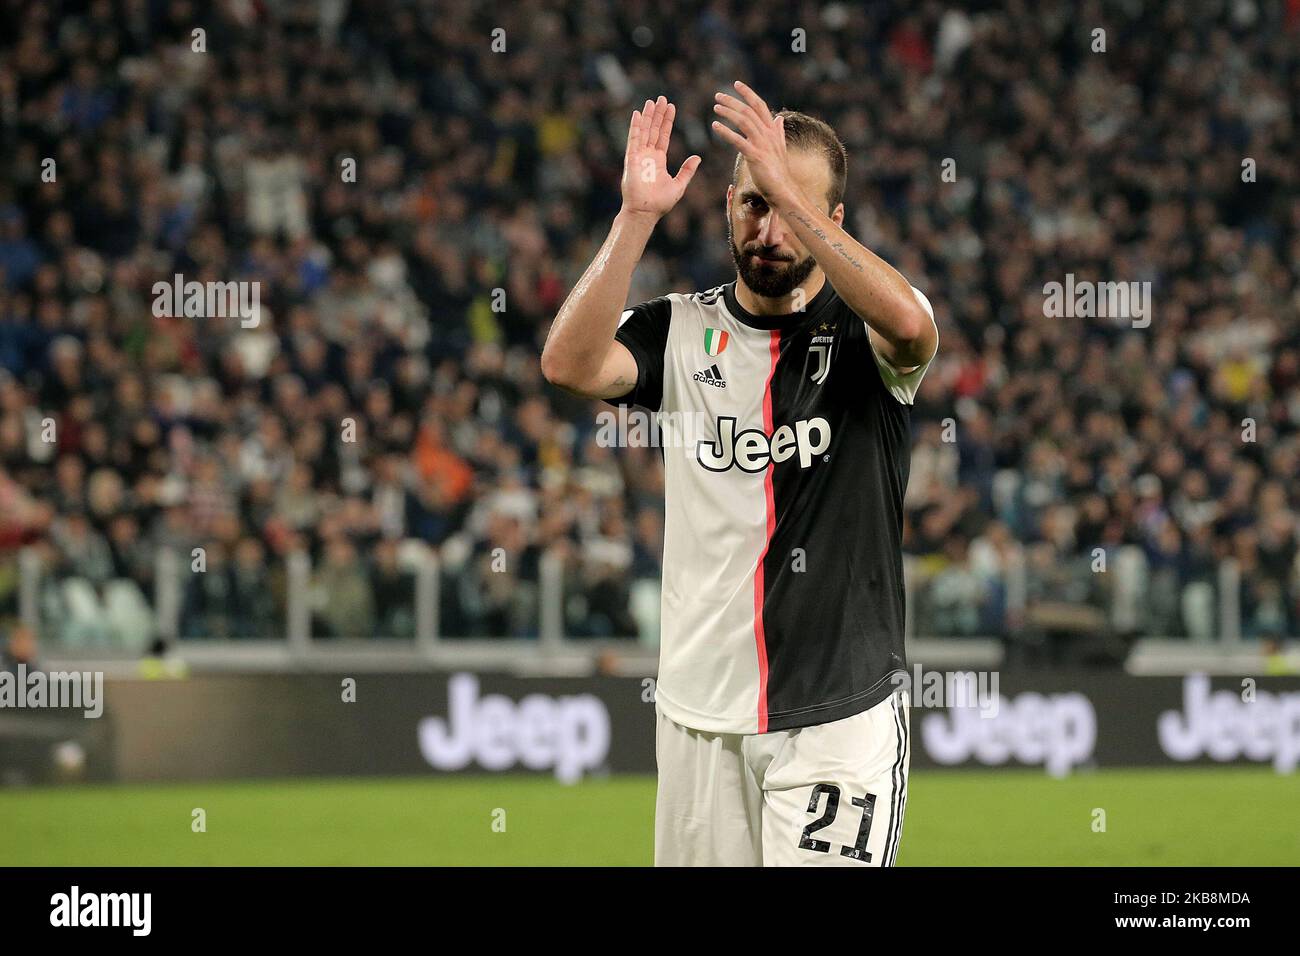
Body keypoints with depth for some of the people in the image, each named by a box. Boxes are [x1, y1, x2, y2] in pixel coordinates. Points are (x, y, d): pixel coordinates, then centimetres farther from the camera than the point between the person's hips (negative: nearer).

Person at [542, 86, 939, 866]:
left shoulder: (862, 333, -2)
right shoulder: (681, 331, 7)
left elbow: (909, 324, -27)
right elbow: (570, 364, -12)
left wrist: (790, 193, -30)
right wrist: (637, 216, -19)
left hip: (841, 714, -3)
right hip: (700, 714, 3)